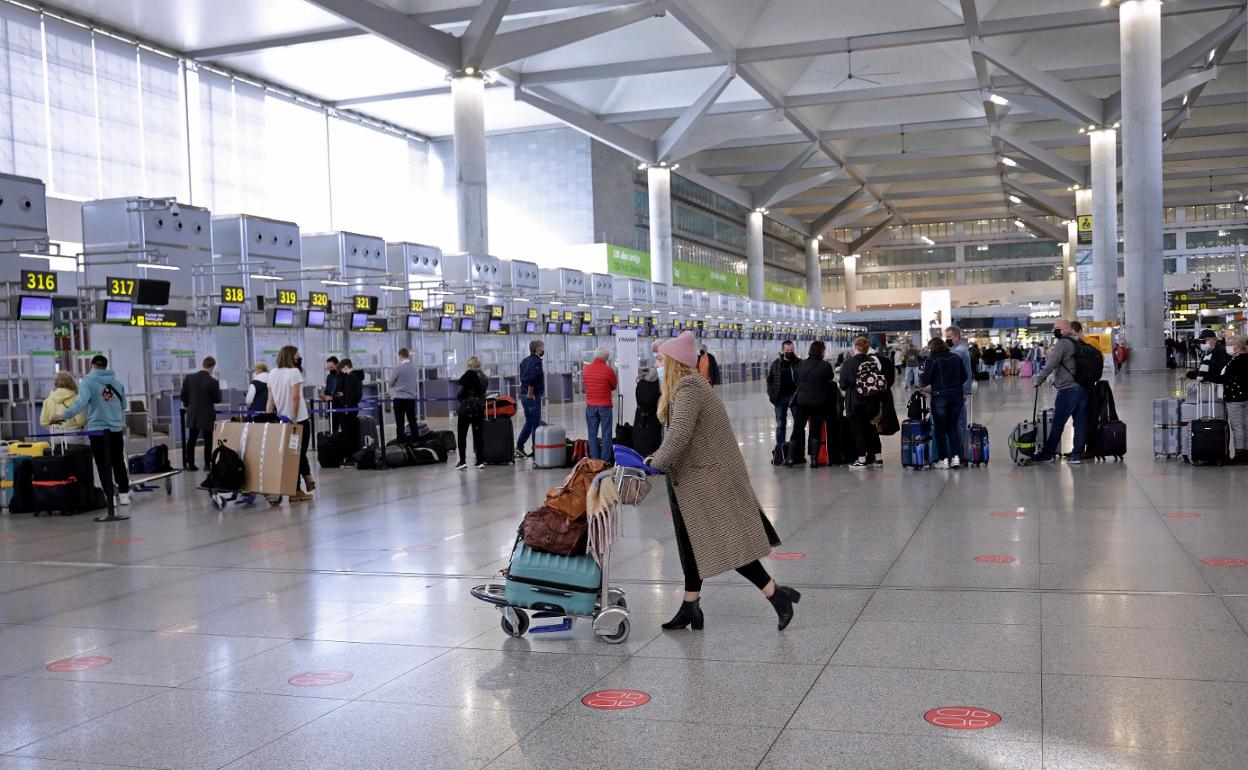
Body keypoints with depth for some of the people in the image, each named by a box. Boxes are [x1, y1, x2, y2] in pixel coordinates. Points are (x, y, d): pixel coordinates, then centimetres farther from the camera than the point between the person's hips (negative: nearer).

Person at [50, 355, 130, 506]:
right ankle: (123, 494, 14)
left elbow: (80, 403, -21)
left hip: (98, 428, -4)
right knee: (119, 462, 13)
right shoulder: (116, 382, 7)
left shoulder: (88, 382, -6)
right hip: (117, 428, 4)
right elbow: (123, 405, 14)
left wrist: (63, 416, -24)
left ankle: (110, 496, 2)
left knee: (104, 465, 2)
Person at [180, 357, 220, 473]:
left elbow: (183, 396, 2)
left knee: (191, 440, 13)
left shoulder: (189, 378, -5)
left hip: (192, 415, 3)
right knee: (208, 440, 7)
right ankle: (207, 464, 8)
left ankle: (190, 463, 14)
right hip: (207, 416, -3)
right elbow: (217, 399, -7)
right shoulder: (213, 382, -16)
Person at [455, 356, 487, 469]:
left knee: (462, 435, 1)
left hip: (467, 406, -6)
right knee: (478, 434, 10)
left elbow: (462, 389, -13)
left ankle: (462, 461, -4)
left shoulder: (469, 374, -9)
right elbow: (483, 392, 9)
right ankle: (480, 461, 9)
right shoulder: (484, 377, 10)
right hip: (480, 408, 6)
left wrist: (458, 396, 5)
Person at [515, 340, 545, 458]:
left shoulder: (525, 360, 13)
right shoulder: (536, 362, -15)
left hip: (524, 395, 9)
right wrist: (530, 393, -16)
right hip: (533, 397, -9)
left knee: (528, 422, 17)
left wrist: (527, 392, 15)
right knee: (536, 424, -2)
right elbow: (532, 379, -26)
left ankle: (519, 446, 14)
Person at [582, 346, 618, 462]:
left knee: (592, 434, 8)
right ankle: (606, 461, 1)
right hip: (605, 406, -3)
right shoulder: (608, 370, -12)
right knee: (606, 434, 2)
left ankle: (594, 461, 8)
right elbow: (615, 386, 1)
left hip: (590, 406, 3)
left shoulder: (586, 369, -1)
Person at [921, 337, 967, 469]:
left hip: (940, 397, -4)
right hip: (957, 396, 4)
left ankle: (944, 459, 6)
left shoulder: (931, 360, -8)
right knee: (952, 426, 17)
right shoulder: (956, 358, 5)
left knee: (940, 429, 6)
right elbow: (964, 376, 9)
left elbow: (926, 380, -9)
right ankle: (956, 456, 9)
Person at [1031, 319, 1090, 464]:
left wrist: (1038, 381, -7)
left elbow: (1051, 365, -16)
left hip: (1068, 390, -8)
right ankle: (1077, 454, 8)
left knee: (1057, 423, -1)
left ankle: (1047, 453, 5)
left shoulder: (1062, 343, -10)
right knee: (1080, 422, 6)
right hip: (1083, 389, 8)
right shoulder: (1079, 344, 15)